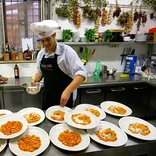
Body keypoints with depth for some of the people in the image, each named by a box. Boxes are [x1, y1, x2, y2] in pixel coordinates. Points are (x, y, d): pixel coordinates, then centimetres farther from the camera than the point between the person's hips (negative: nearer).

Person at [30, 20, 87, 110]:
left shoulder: (66, 51, -18)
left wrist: (67, 91, -36)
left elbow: (81, 73, -25)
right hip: (47, 96, 6)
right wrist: (36, 79, -4)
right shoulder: (41, 53, 1)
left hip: (64, 97, -5)